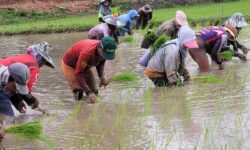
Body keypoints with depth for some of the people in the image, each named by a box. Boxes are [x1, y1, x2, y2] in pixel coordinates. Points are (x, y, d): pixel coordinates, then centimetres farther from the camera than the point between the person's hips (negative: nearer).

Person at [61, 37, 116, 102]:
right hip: (69, 65, -6)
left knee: (94, 91, 2)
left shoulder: (103, 51, -22)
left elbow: (101, 63, 2)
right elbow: (78, 74, -38)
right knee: (78, 95, -13)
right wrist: (89, 92, -42)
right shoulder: (87, 53, -43)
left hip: (84, 66, 6)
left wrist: (102, 76, -17)